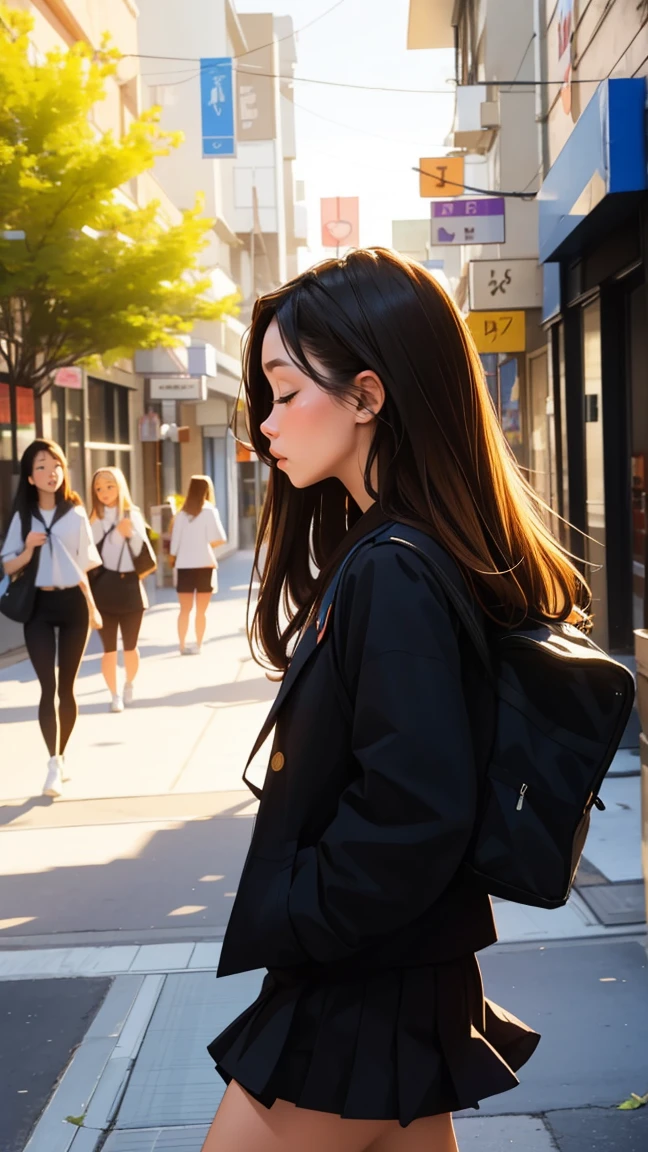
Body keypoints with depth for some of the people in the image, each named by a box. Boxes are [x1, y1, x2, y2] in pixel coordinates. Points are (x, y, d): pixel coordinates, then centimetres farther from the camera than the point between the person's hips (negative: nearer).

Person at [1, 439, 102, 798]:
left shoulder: (76, 513, 3)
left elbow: (83, 564, 8)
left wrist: (92, 606, 9)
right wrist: (29, 548, -15)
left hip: (72, 602, 1)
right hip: (37, 604, -1)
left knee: (67, 686, 6)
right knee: (49, 686, -9)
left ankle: (61, 758, 17)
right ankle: (54, 764, -14)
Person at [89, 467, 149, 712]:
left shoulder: (133, 515, 4)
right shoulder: (94, 519, 1)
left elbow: (142, 553, 1)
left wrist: (131, 534, -15)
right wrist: (117, 532, -19)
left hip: (129, 586, 1)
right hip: (103, 588, -1)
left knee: (130, 646, 9)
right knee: (109, 648, 0)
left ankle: (129, 685, 33)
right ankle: (115, 694, 11)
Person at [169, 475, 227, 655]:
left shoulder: (181, 514, 6)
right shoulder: (209, 511, -5)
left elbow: (174, 544, 3)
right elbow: (219, 539, -9)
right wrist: (209, 545, 10)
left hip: (183, 566, 3)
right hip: (203, 565, -3)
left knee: (185, 609, 7)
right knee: (201, 610, 5)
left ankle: (183, 645, 3)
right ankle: (198, 645, 6)